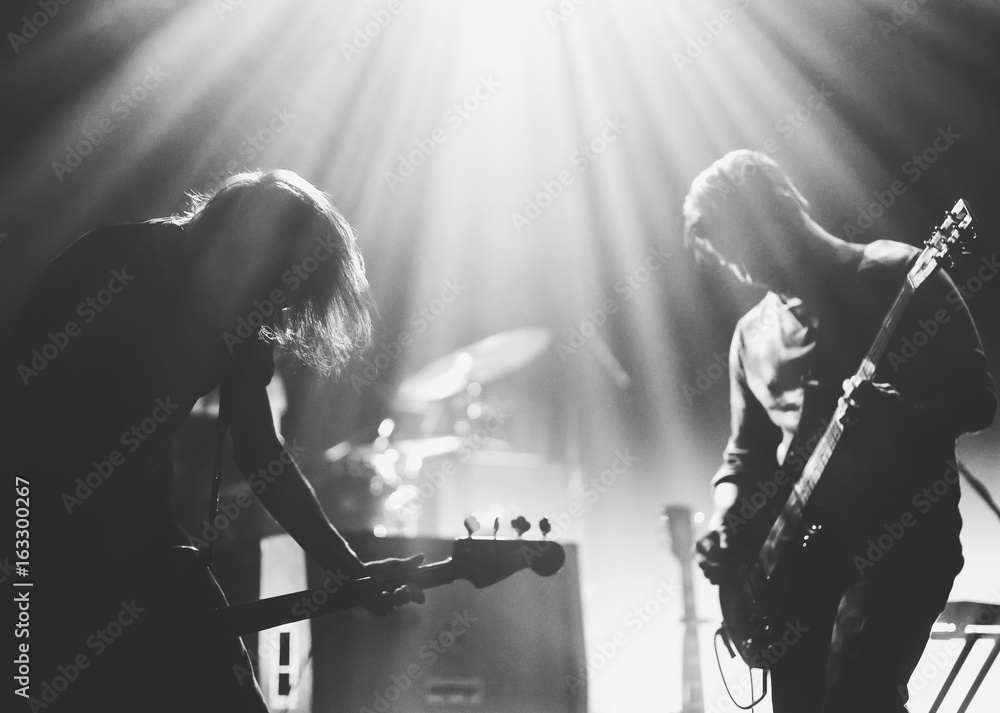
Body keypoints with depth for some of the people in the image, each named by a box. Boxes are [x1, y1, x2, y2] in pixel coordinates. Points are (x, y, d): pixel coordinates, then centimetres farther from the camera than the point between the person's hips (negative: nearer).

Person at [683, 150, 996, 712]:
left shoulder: (897, 275, -1)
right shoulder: (753, 333, 16)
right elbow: (747, 449, 20)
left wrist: (890, 411, -23)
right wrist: (727, 529, 1)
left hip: (902, 532, -6)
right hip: (801, 542, 6)